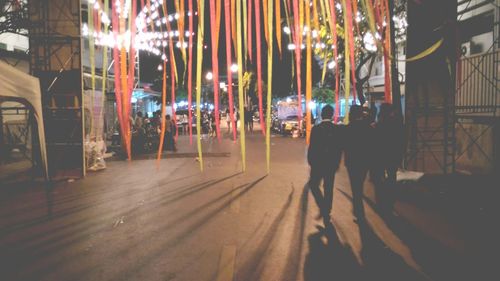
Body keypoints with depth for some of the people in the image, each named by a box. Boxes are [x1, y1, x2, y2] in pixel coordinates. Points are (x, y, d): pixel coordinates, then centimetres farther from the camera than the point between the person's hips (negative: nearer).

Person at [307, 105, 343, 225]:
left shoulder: (315, 129, -12)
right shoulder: (337, 129, -4)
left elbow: (311, 147, -10)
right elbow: (340, 148, 1)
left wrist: (310, 161, 5)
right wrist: (336, 163, 12)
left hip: (317, 163, -3)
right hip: (331, 164, 3)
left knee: (313, 185, 15)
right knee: (328, 189, 12)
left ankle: (323, 207, -1)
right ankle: (326, 213, 18)